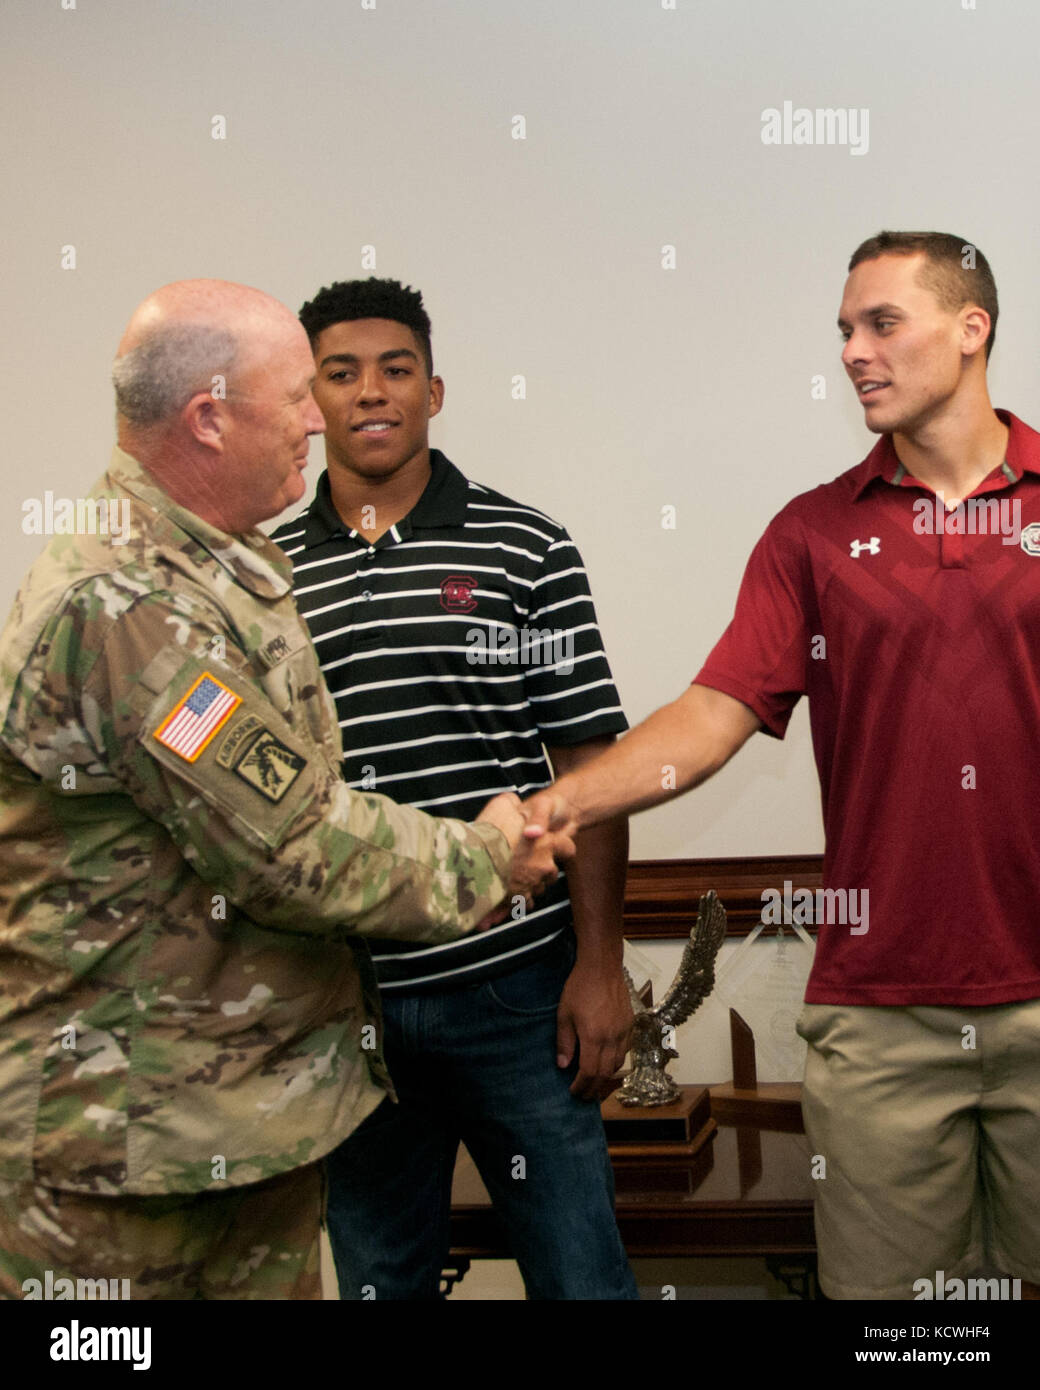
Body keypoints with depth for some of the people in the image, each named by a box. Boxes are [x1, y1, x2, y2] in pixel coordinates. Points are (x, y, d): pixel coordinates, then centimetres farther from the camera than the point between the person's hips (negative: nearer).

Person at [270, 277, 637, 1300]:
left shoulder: (523, 549, -2)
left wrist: (600, 966, -7)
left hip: (514, 983, -2)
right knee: (378, 1273, 18)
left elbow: (587, 763, -3)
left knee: (579, 1268, 9)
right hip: (341, 995, 2)